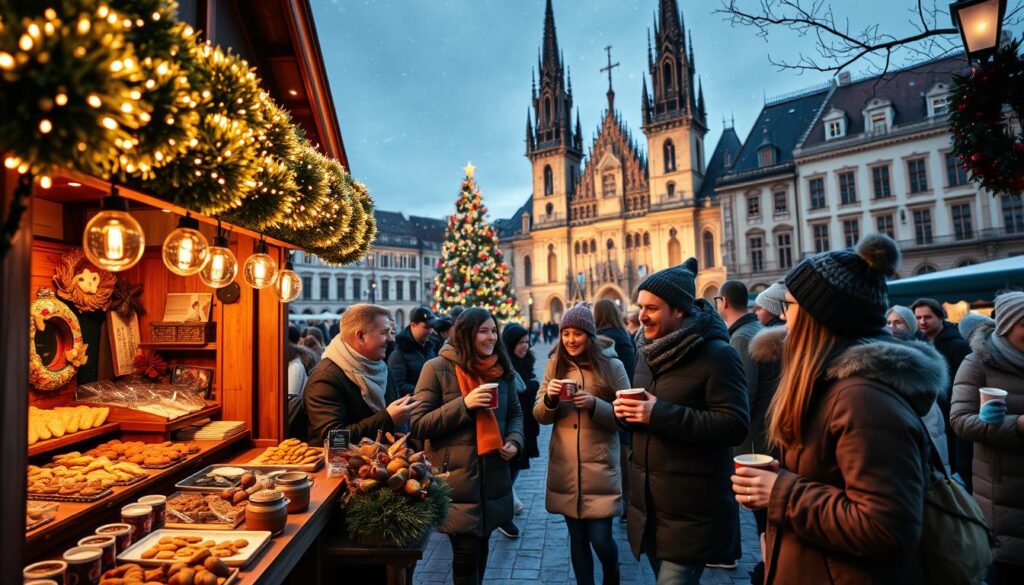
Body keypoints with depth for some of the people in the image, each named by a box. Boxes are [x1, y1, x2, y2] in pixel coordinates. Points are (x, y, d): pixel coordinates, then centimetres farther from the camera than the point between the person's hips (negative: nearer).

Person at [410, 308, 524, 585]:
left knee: (481, 545, 20)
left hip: (494, 477, 5)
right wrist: (464, 404, -23)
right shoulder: (437, 368, -12)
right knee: (466, 552, 0)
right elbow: (419, 425, -13)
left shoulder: (501, 369, 6)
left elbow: (515, 413, 17)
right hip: (457, 479, -5)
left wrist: (515, 440, -4)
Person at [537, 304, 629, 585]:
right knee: (577, 538, 13)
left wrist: (594, 404, -22)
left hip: (600, 467, -3)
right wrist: (549, 398, -15)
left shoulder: (612, 366, -6)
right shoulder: (555, 365, 3)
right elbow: (540, 416, 6)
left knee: (601, 539, 3)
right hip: (565, 467, 3)